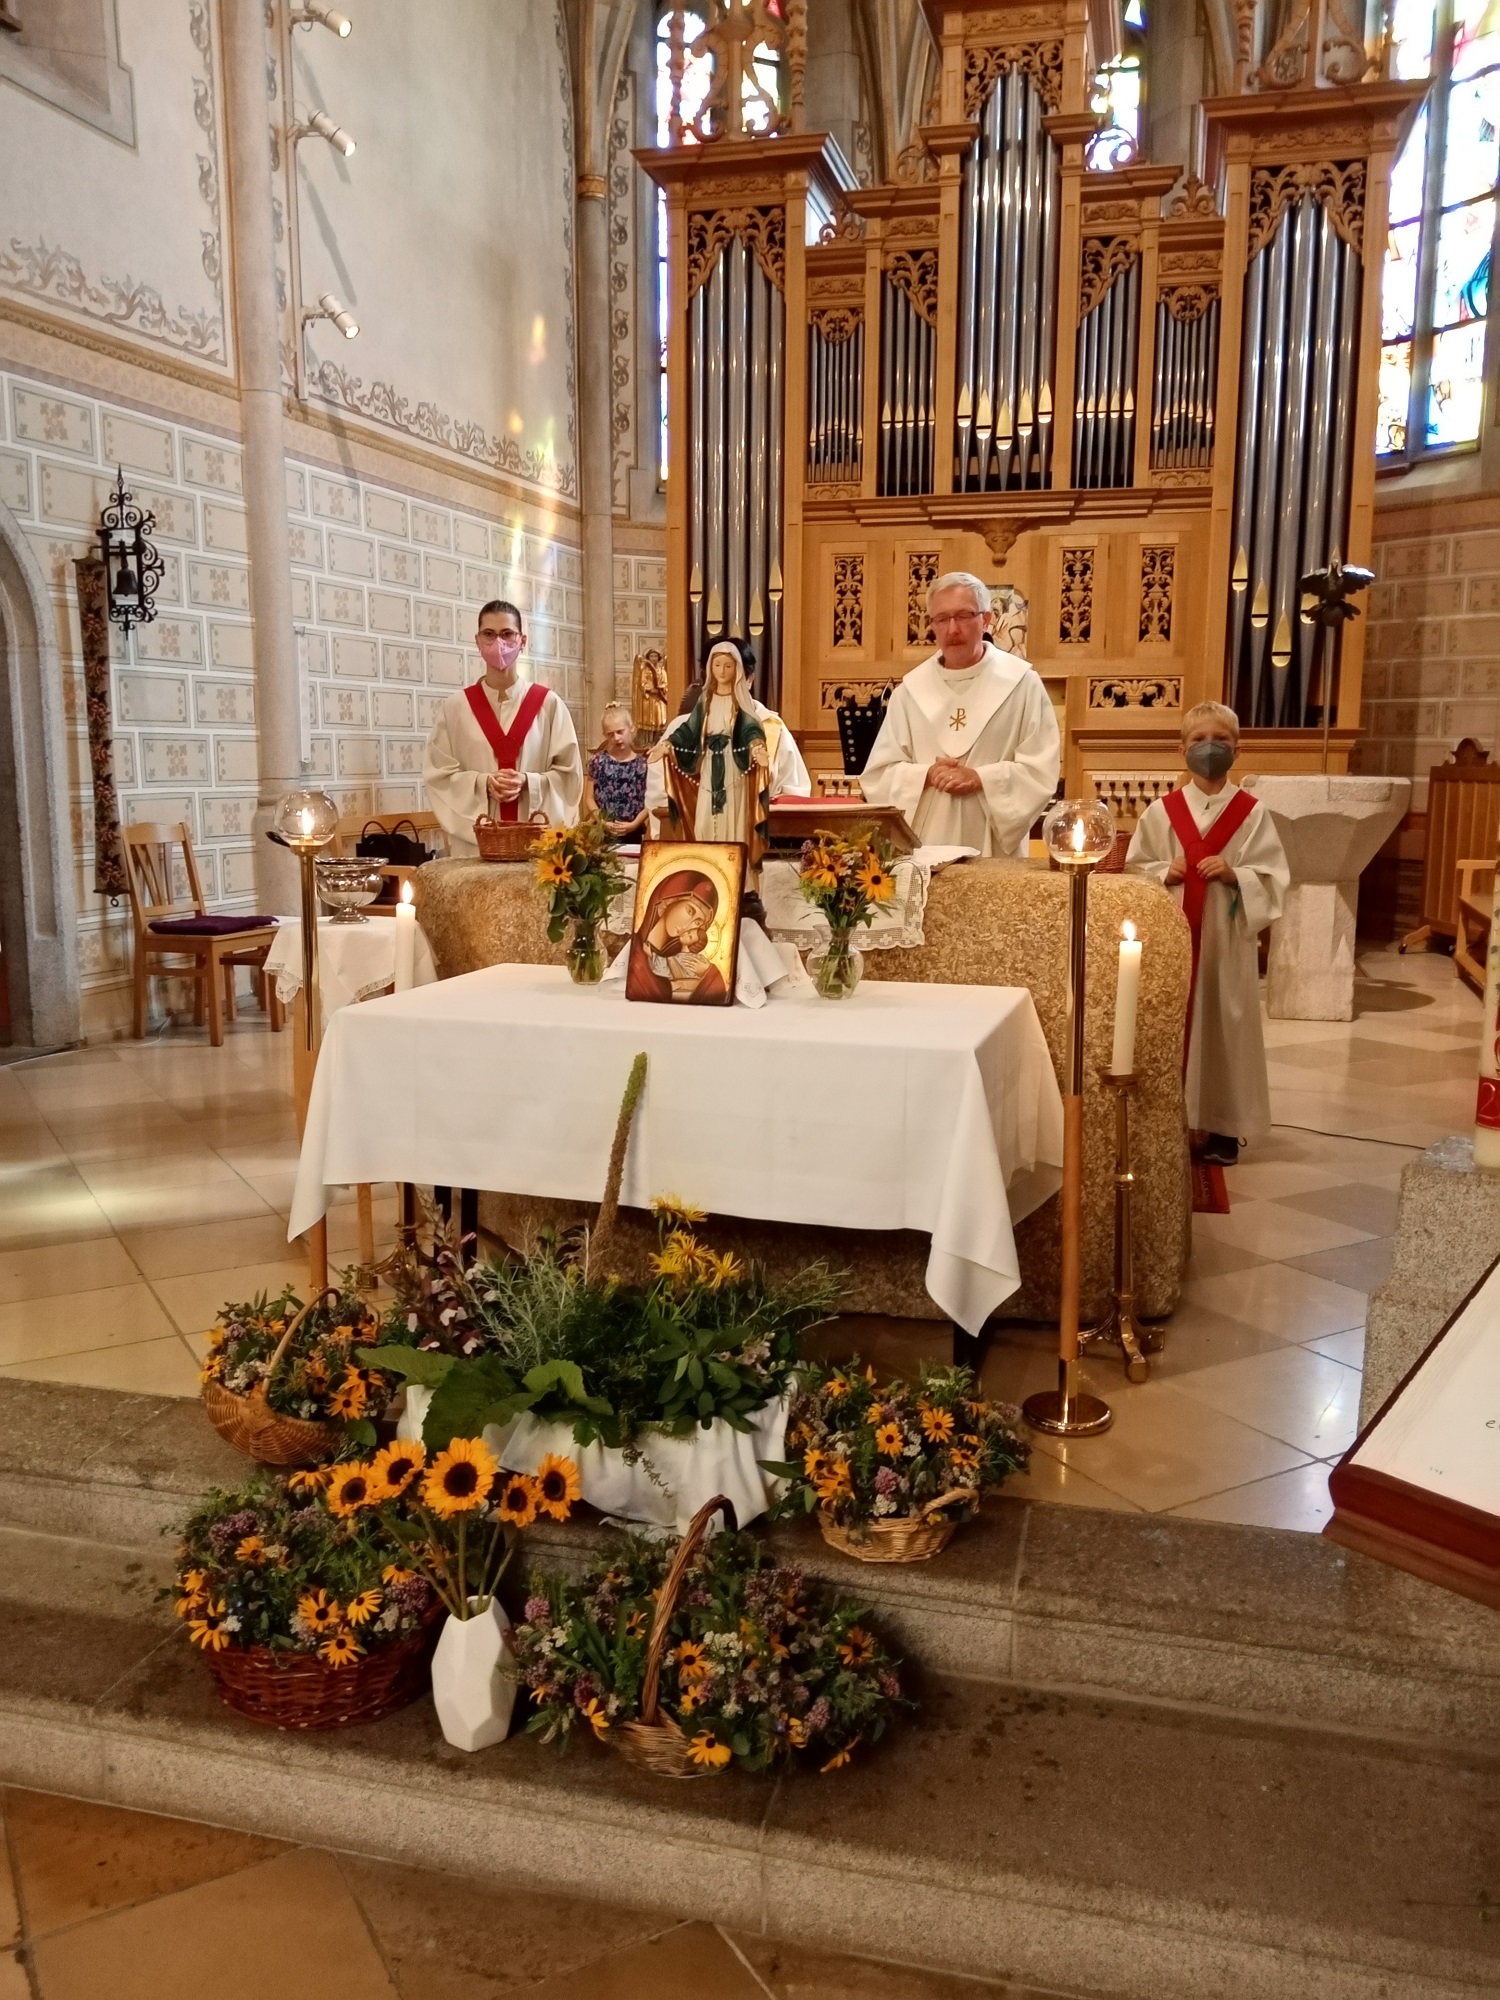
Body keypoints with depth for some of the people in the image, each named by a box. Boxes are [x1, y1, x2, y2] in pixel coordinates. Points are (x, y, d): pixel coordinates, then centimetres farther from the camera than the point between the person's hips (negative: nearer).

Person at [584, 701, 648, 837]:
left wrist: (634, 824, -13)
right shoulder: (598, 761, 0)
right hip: (602, 833, 0)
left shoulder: (642, 764, -1)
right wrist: (602, 822, -10)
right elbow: (589, 798, 1)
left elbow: (649, 802, -1)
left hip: (632, 834, 0)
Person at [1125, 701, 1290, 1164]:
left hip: (1227, 939, -1)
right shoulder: (1162, 811, 5)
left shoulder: (1252, 813, 2)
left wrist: (1235, 874, -17)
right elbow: (1134, 869, 9)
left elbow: (1274, 880, -1)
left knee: (1225, 1025, 3)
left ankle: (1224, 1127, 14)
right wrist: (1164, 872, -9)